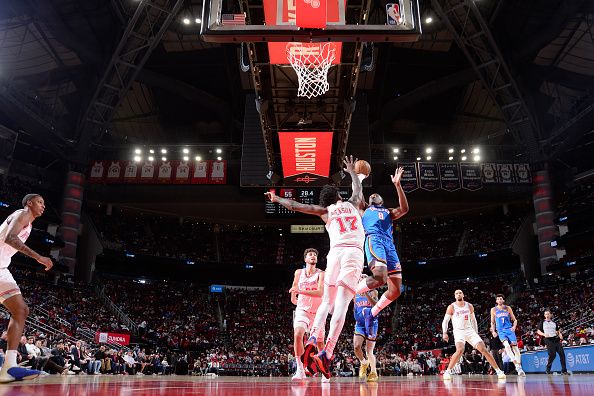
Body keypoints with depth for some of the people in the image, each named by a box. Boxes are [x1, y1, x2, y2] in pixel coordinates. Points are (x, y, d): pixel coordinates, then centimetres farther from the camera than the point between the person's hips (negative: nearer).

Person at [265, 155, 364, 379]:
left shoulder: (325, 211, 19)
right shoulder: (351, 204, 22)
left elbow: (295, 206, 19)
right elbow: (358, 188, 44)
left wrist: (276, 199, 36)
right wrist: (352, 171, 61)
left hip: (335, 252, 1)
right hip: (355, 253, -1)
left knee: (327, 302, 14)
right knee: (341, 304, -11)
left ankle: (312, 342, -7)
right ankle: (326, 355, -22)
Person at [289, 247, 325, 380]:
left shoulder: (321, 274, -6)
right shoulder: (299, 272, 5)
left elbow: (320, 292, -22)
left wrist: (300, 291, -30)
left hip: (317, 311, -1)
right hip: (302, 309, 1)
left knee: (319, 341, 6)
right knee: (297, 335, -23)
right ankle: (300, 369, -18)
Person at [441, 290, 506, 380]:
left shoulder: (469, 306, 6)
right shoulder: (451, 307, -5)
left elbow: (473, 320, 18)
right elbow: (445, 321, -2)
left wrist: (476, 332, 15)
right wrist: (444, 333, -13)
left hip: (470, 331, 4)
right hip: (459, 332, -4)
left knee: (483, 349, -5)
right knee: (460, 350, -29)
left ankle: (498, 371, 6)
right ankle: (447, 372, -20)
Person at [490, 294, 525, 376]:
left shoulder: (508, 308, 6)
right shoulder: (493, 310, 6)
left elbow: (514, 320, 10)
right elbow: (492, 322, 13)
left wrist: (514, 327, -9)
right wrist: (493, 331, 1)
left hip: (509, 329, 1)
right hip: (501, 331, -1)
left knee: (515, 347, -4)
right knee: (507, 345, -25)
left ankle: (519, 367, 4)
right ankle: (516, 365, -29)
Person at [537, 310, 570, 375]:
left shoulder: (554, 323, 17)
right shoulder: (542, 323, 6)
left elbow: (558, 331, 21)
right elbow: (538, 331, 4)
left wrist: (560, 336, 0)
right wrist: (544, 334, -15)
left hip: (556, 339, 4)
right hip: (548, 340, -4)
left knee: (562, 354, -5)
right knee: (552, 355, -11)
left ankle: (564, 370, 1)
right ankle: (548, 369, 8)